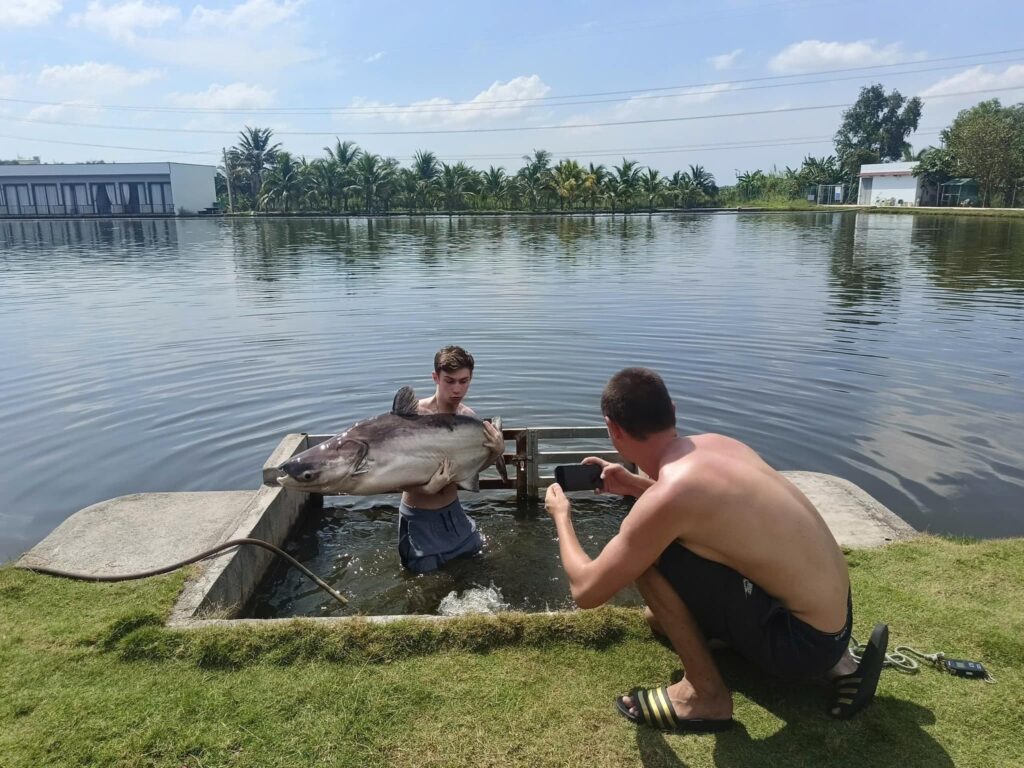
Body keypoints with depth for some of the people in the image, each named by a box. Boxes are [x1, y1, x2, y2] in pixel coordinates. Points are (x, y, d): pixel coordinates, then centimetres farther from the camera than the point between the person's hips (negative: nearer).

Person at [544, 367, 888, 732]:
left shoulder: (665, 499, -25)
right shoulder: (715, 444, -1)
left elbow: (586, 591, -14)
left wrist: (561, 514, 2)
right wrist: (635, 485, 21)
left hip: (803, 641, -8)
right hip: (831, 613, 8)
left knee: (645, 556, -15)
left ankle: (707, 695, 1)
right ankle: (834, 662, 19)